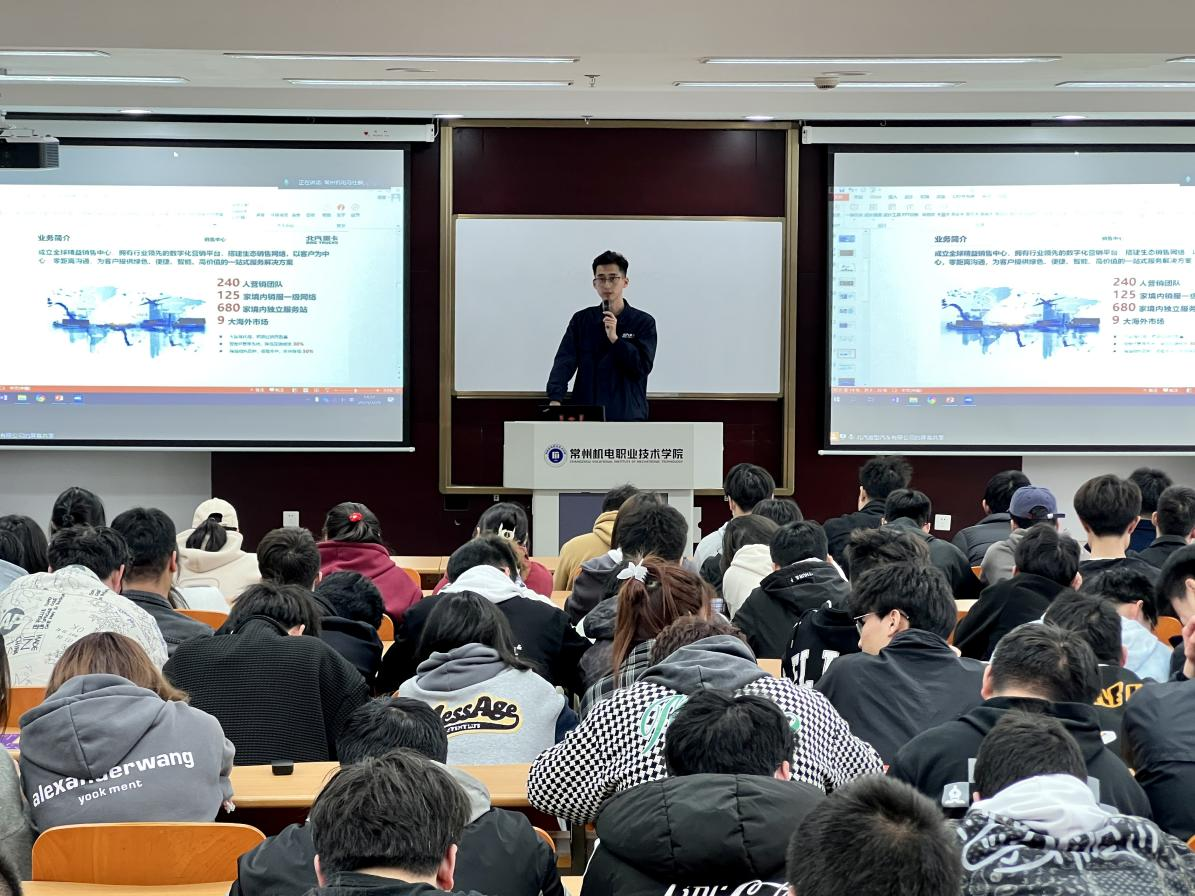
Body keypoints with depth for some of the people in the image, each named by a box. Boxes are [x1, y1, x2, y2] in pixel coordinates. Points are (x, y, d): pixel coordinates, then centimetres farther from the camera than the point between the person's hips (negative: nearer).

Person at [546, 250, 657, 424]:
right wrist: (555, 399, -20)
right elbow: (564, 361, -4)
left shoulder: (644, 322, 3)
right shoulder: (581, 320, 8)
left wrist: (614, 338, -16)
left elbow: (643, 367, -6)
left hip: (628, 416, -1)